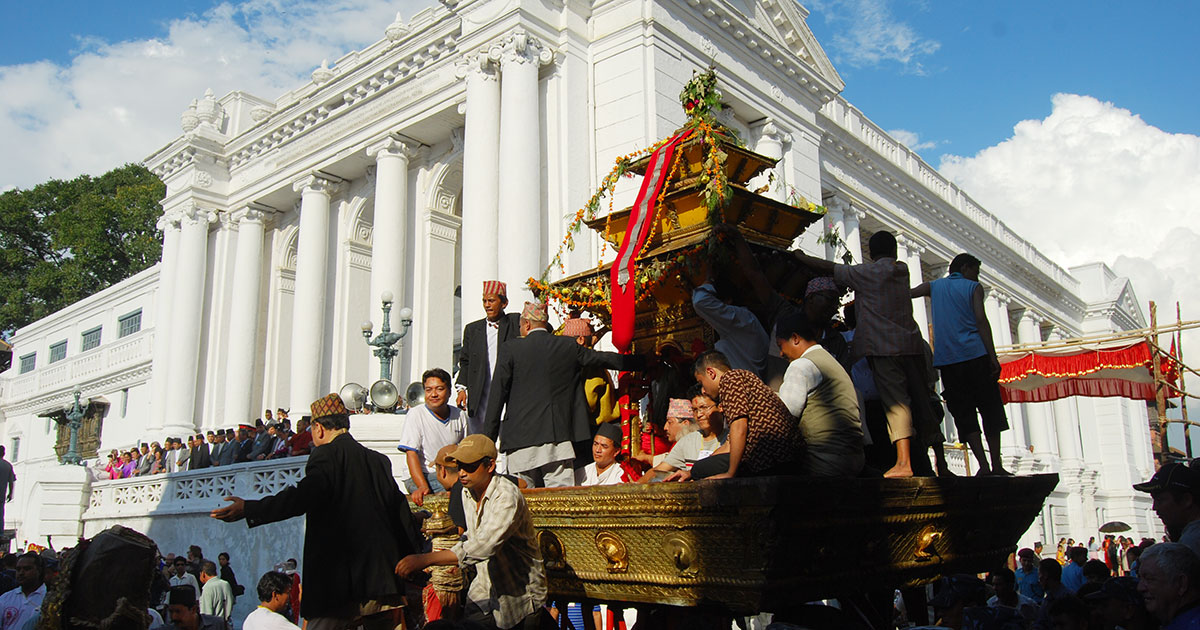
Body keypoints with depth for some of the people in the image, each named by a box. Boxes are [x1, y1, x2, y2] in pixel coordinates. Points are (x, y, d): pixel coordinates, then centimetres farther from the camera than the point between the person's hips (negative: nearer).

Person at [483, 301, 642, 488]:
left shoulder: (510, 348, 1)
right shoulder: (569, 346, 8)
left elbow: (497, 394, -1)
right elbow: (606, 359, 18)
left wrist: (489, 437, 2)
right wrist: (641, 361, 32)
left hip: (520, 436, -2)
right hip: (559, 435, 2)